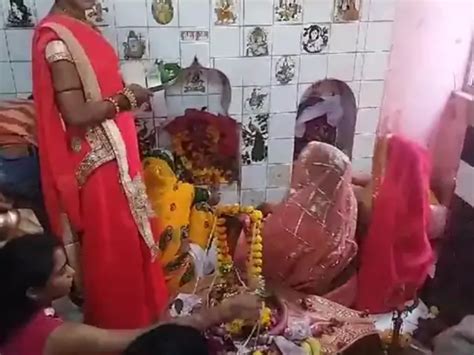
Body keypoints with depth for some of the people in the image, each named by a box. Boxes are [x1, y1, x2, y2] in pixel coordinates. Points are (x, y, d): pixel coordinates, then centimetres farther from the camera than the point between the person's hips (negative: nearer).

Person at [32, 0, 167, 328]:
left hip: (114, 156, 10)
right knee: (113, 249, 6)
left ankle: (135, 317, 42)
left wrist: (125, 95, 4)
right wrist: (126, 98, -13)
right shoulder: (57, 38, -20)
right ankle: (119, 327, 27)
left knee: (126, 241, 22)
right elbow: (76, 114, -24)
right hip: (98, 163, -10)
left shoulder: (81, 29, 9)